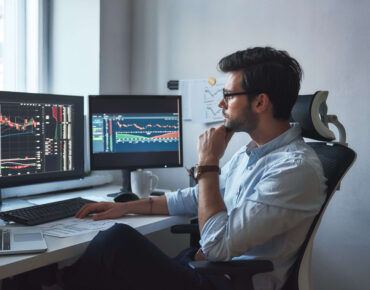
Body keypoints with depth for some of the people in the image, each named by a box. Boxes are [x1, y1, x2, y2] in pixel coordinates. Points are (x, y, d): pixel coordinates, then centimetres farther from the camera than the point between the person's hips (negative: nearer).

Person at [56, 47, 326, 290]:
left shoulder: (296, 168, -20)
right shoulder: (249, 154, 11)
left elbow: (218, 244, -24)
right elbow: (195, 198, 21)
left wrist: (208, 163, -16)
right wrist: (126, 207, 17)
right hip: (207, 265, 9)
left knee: (119, 240, -18)